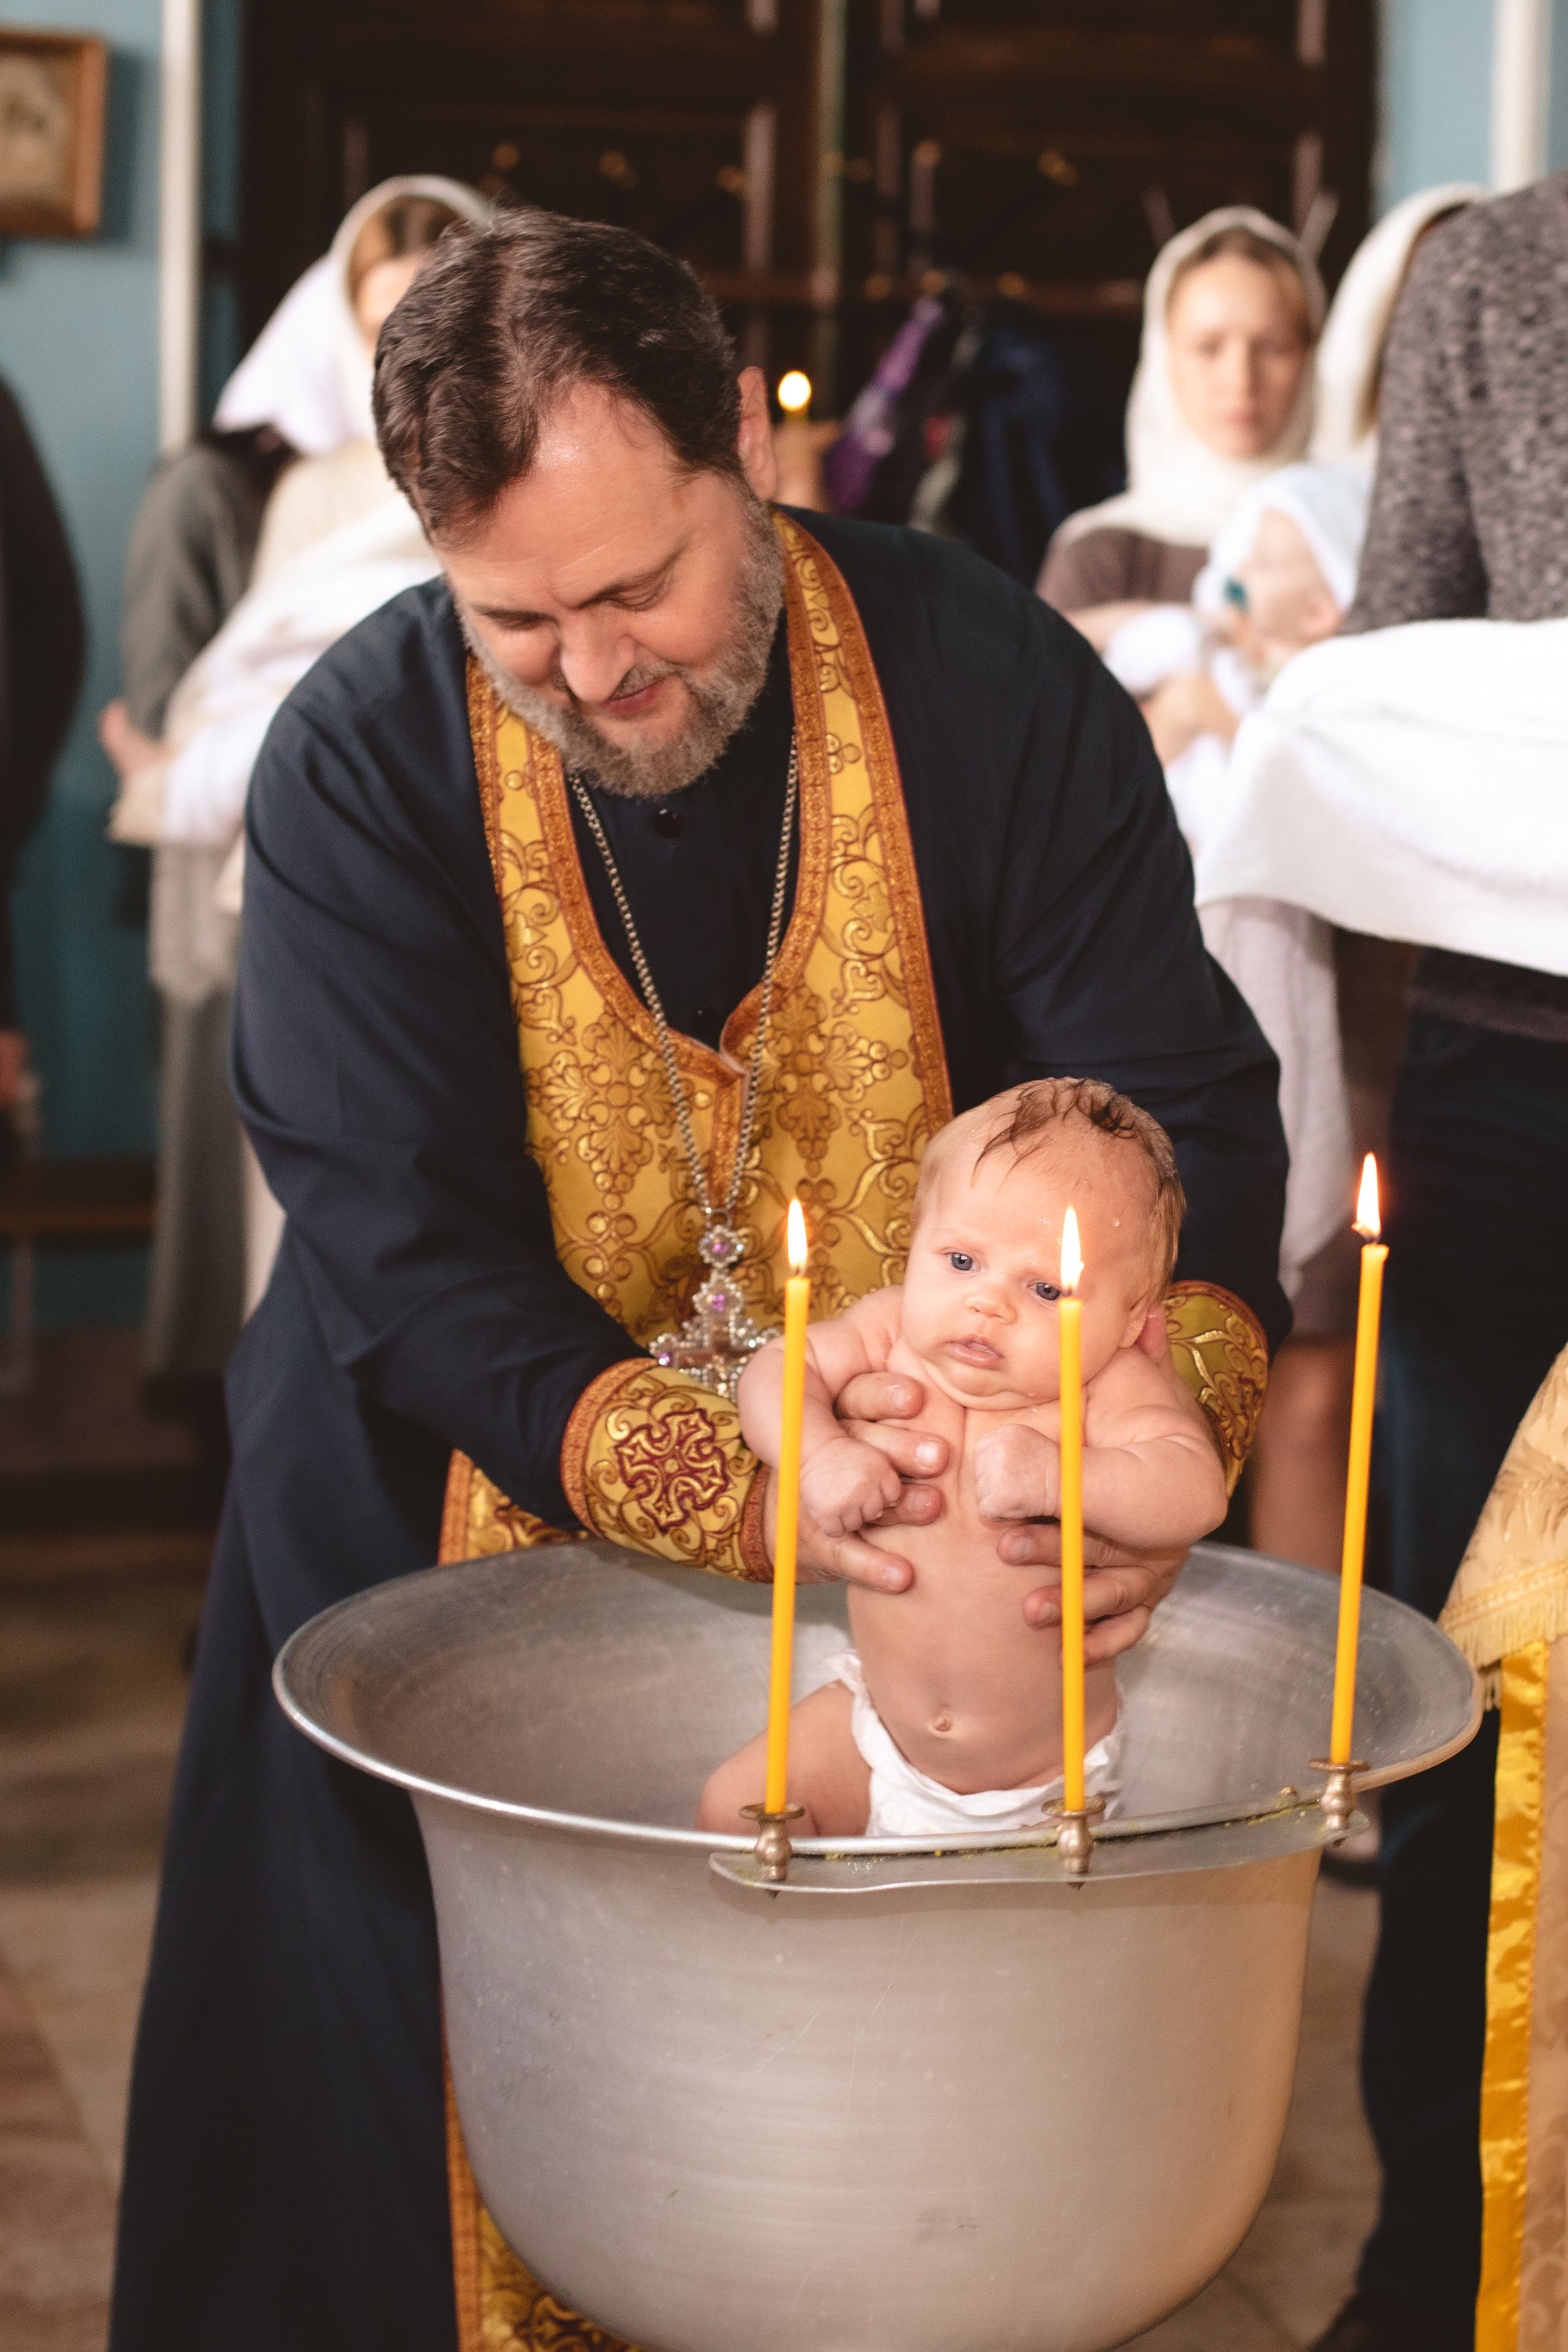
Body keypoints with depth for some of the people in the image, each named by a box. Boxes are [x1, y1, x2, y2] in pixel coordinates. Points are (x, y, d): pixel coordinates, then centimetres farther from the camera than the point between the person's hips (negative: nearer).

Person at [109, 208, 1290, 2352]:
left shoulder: (993, 690, -13)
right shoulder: (365, 766, -15)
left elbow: (1190, 1113, -12)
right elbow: (406, 1258, -18)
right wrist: (735, 1488, -33)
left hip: (938, 1535, 1)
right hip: (481, 1524, 0)